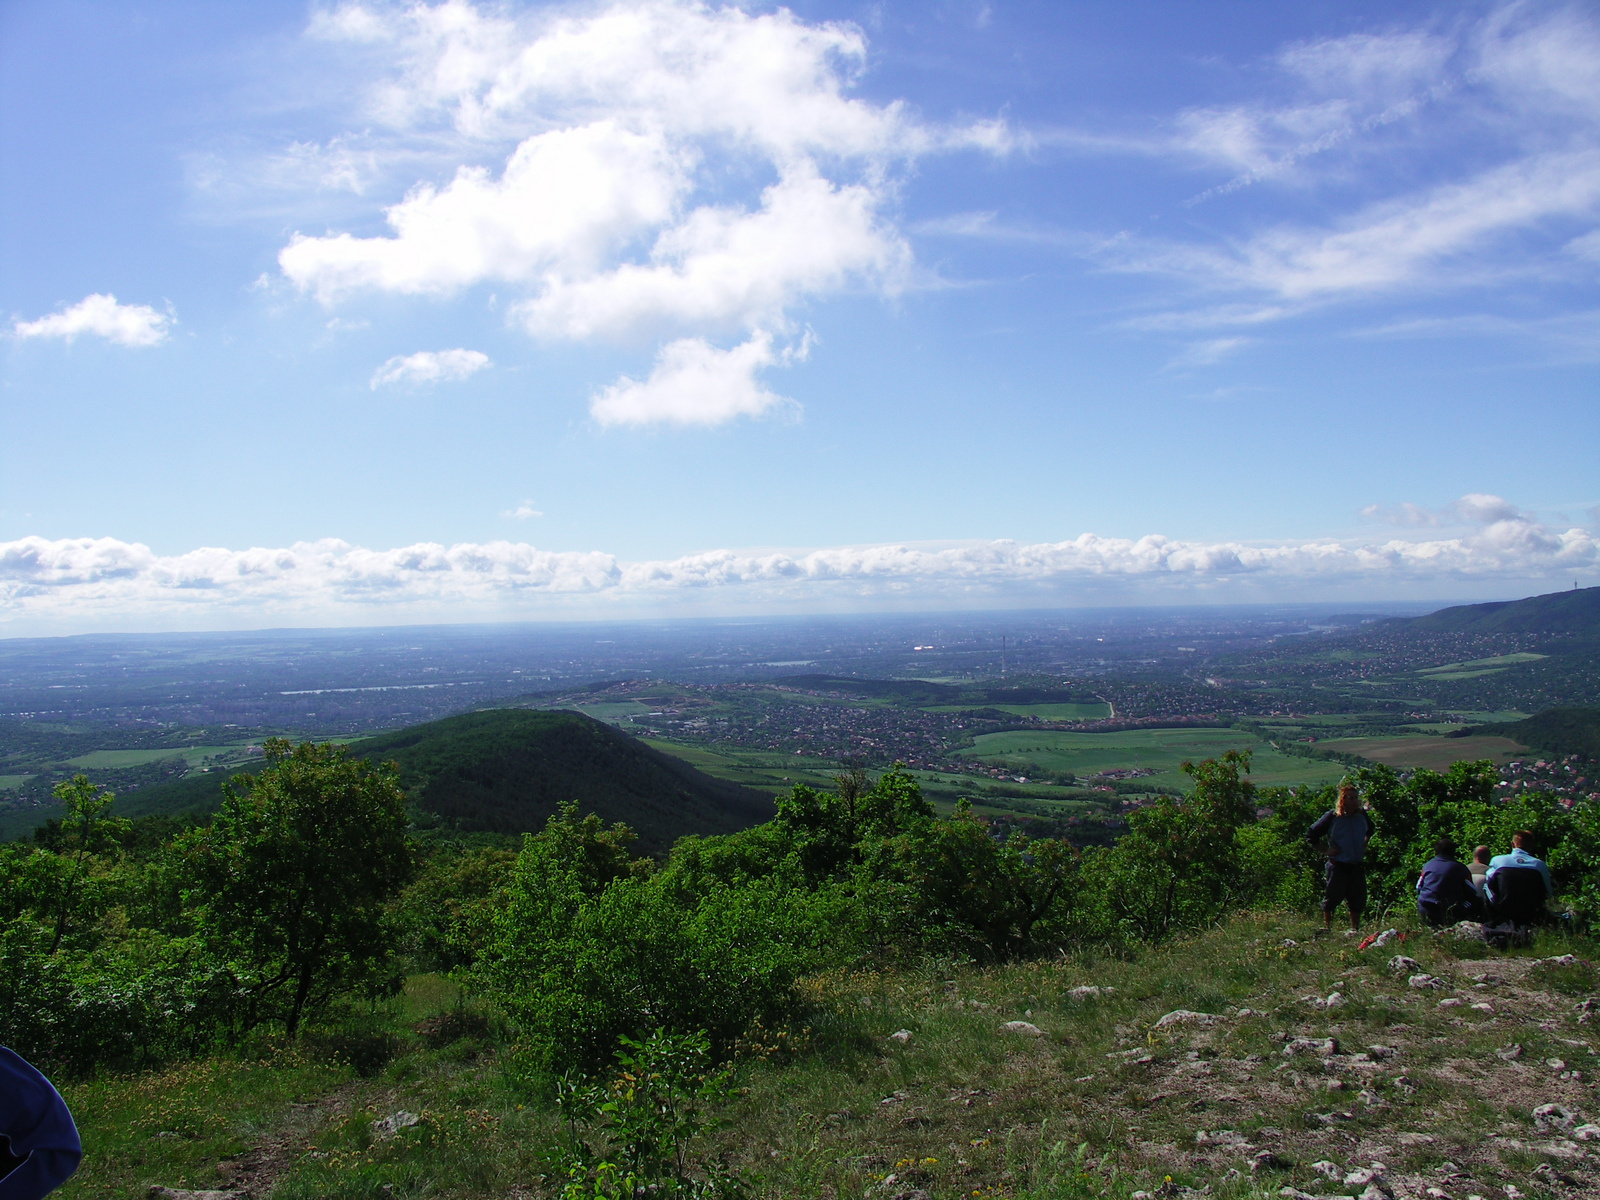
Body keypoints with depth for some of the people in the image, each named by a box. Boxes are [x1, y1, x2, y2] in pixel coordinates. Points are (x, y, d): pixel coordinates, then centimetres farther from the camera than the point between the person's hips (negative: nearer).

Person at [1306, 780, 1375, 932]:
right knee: (1331, 899, -1)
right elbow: (1311, 834, -2)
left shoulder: (1362, 815, 6)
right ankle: (1327, 927, 12)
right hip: (1337, 866, -4)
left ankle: (1355, 930, 24)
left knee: (1357, 902, 10)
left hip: (1358, 866, 4)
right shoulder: (1332, 817, -8)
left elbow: (1370, 831, 29)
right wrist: (1325, 850, -7)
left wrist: (1365, 845, 15)